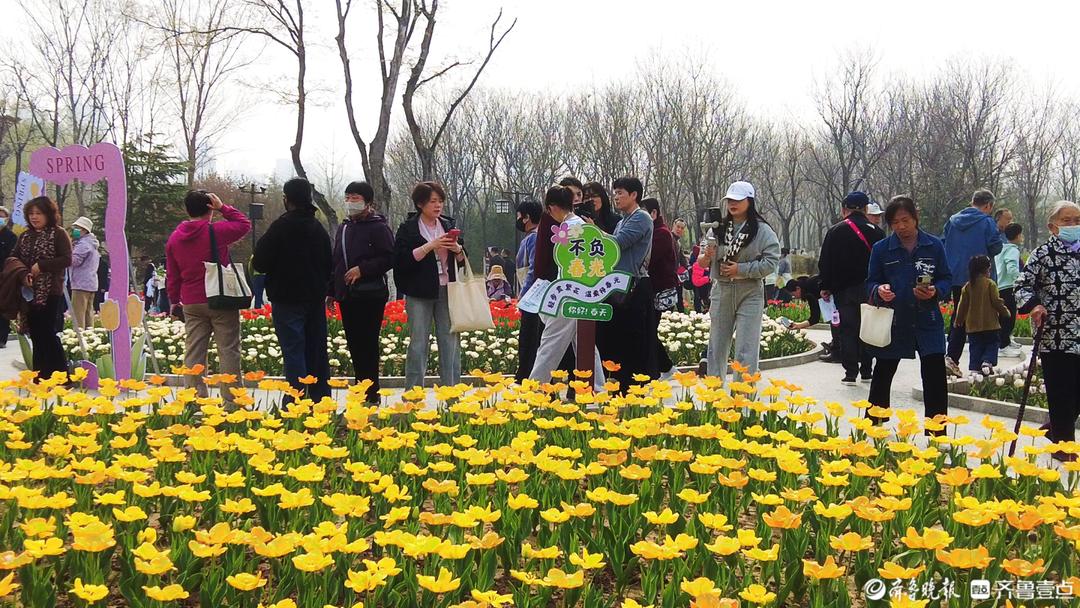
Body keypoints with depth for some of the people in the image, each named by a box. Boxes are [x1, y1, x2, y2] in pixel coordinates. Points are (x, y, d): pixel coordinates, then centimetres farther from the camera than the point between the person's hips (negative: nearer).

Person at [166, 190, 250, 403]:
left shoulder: (174, 238, 8)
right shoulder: (217, 231, -9)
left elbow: (172, 275, 13)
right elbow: (245, 223, 6)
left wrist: (174, 301, 21)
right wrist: (223, 208, 6)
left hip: (191, 304, 5)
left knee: (193, 352, 5)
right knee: (228, 351, 0)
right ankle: (231, 399, -1)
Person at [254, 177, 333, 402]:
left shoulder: (281, 226, -13)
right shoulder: (319, 228, 8)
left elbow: (260, 263, -13)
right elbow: (328, 265, 16)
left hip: (288, 299, -6)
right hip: (316, 298, 6)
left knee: (293, 351, -6)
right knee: (317, 350, 10)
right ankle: (321, 398, 14)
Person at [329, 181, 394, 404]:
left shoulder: (378, 227, -5)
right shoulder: (344, 228, 16)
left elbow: (389, 258, -12)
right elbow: (336, 261, 22)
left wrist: (362, 269, -18)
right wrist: (332, 290, 18)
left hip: (371, 295, -7)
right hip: (346, 295, 7)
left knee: (367, 344, -6)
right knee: (354, 343, 8)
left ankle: (371, 392, -1)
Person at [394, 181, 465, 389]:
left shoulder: (448, 225, 12)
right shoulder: (408, 228, -1)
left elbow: (461, 261, 18)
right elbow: (401, 260, -12)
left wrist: (457, 249, -5)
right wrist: (430, 246, -18)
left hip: (446, 292, 4)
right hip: (420, 293, -4)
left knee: (450, 341, 4)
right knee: (418, 344, -2)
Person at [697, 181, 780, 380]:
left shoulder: (762, 231, -5)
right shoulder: (719, 228, 4)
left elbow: (771, 262, -12)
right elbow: (704, 261, 7)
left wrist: (741, 269, -17)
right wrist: (705, 258, -16)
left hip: (750, 292, -4)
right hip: (722, 291, 4)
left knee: (746, 351, -2)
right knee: (716, 346, 12)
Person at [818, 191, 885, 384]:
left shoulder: (835, 231, -3)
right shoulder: (876, 232, 1)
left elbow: (825, 263, -1)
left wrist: (825, 287, 8)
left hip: (845, 289, -2)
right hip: (869, 290, 2)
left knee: (848, 330, 0)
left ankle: (850, 373, -5)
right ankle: (866, 371, 15)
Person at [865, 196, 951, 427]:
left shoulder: (934, 245, -2)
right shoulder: (881, 249, -2)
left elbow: (946, 278, 4)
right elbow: (871, 282, 4)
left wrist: (935, 291, -16)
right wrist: (879, 290, -19)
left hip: (927, 322, 0)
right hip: (892, 321, 0)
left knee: (935, 377, -4)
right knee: (883, 375, 12)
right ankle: (872, 425, 29)